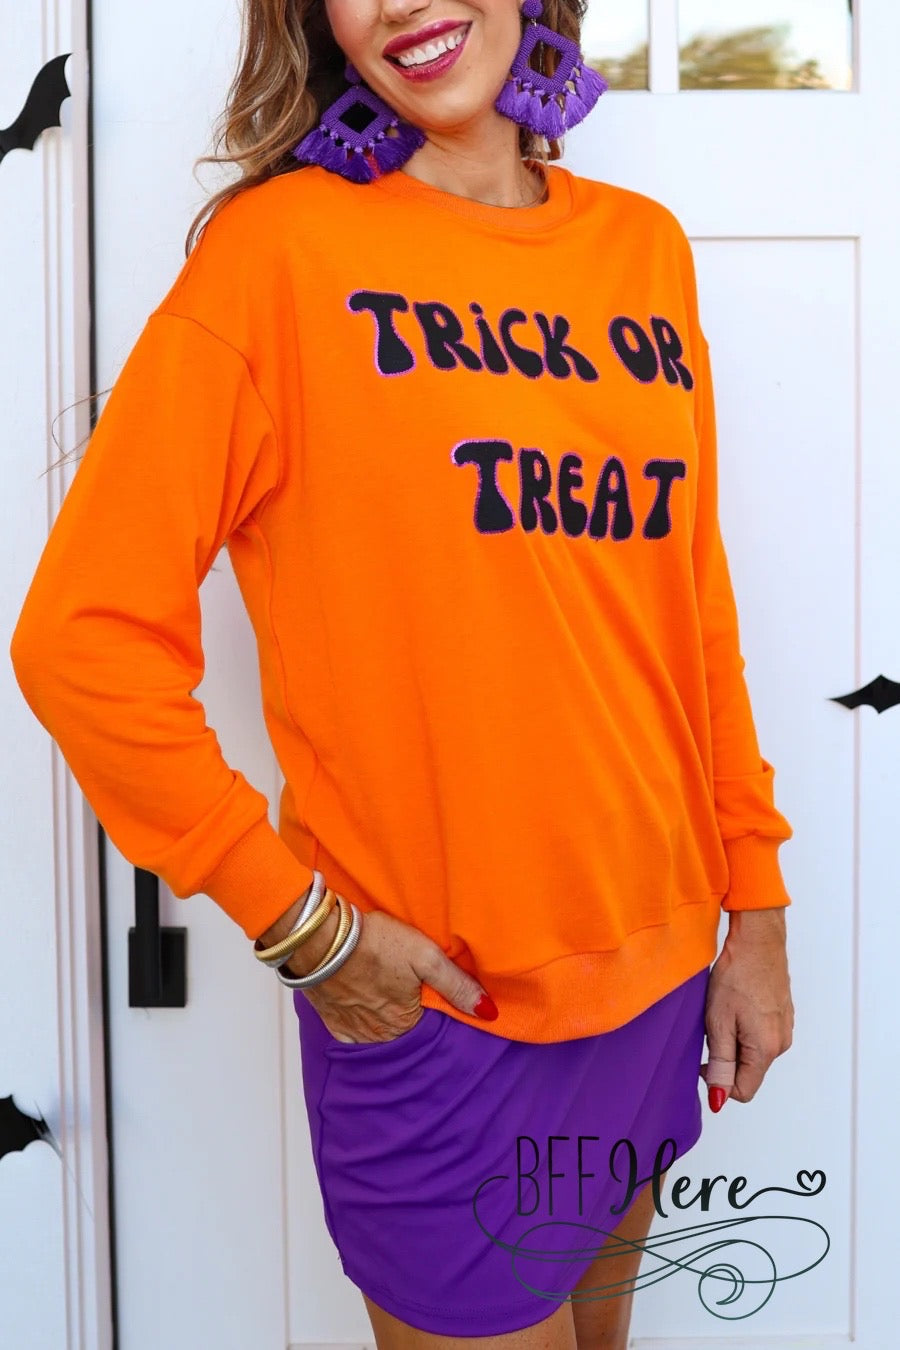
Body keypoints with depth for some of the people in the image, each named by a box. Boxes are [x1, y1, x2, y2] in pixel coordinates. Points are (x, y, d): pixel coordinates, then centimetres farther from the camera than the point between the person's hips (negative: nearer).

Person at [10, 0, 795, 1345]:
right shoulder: (283, 243, -12)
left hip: (658, 978, 5)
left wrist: (755, 902, 8)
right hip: (433, 1004, -5)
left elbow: (693, 603, 9)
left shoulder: (646, 247, 5)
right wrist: (299, 920, -15)